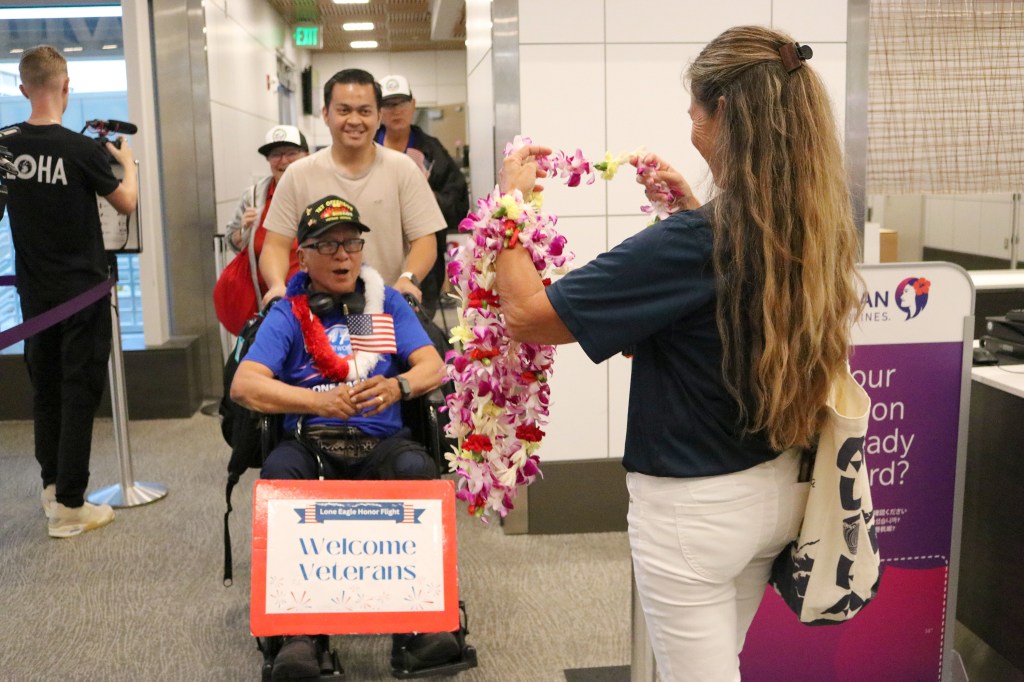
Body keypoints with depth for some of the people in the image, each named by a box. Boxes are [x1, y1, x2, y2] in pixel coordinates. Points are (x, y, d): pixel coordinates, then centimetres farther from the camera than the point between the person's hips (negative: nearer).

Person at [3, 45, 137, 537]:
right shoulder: (82, 150, -17)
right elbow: (126, 203, -2)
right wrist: (127, 163, 17)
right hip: (82, 292, -5)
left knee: (45, 390, 17)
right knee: (79, 394, 1)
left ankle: (52, 487, 28)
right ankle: (69, 507, 6)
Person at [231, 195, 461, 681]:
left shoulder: (387, 302, 15)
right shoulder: (287, 314, 10)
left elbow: (432, 366, 4)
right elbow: (244, 385, -5)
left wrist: (398, 387, -21)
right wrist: (320, 401, -21)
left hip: (381, 441, 1)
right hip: (310, 442, 0)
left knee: (417, 470, -33)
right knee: (278, 474, -34)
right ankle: (301, 626, -25)